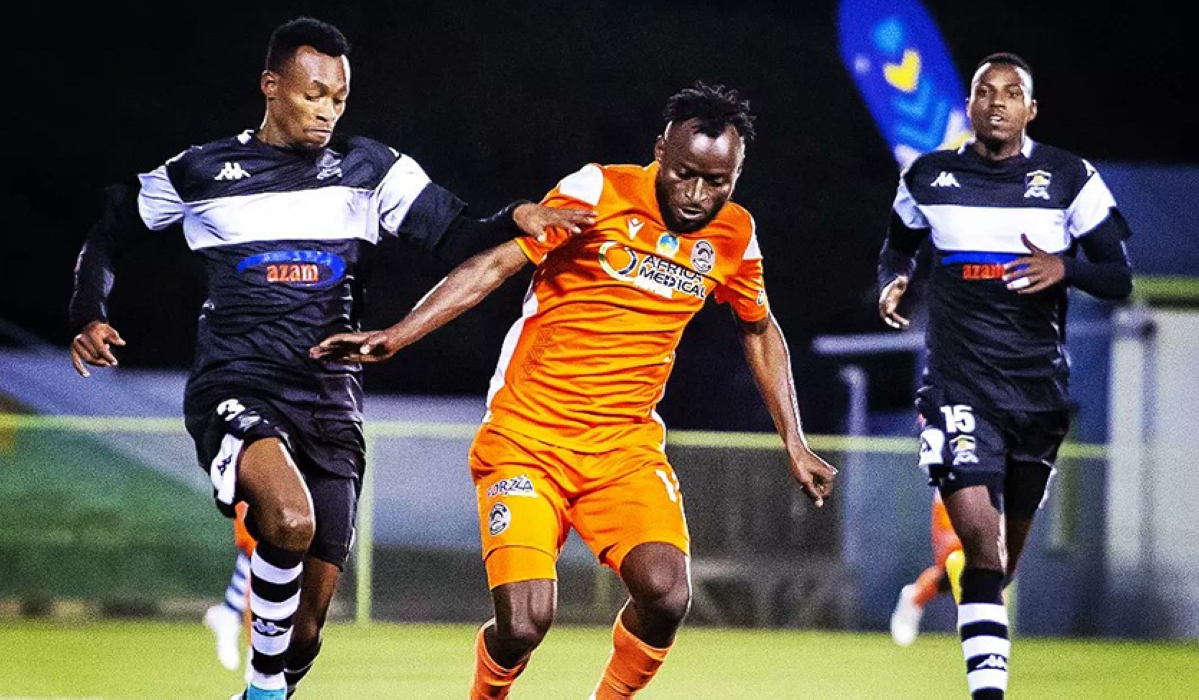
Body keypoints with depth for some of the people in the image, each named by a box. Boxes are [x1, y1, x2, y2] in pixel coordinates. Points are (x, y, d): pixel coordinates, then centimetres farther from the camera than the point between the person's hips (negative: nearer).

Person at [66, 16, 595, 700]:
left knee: (307, 627, 0)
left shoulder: (369, 169, 8)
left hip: (331, 403, 3)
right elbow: (107, 238, 19)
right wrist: (90, 317, 3)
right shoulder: (200, 173, 6)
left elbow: (459, 239, 2)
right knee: (291, 519, -35)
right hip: (236, 390, -3)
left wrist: (515, 219, -18)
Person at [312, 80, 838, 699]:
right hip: (527, 438, -3)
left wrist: (794, 443, 20)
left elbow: (760, 332, 22)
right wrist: (394, 337, -20)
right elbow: (495, 265, -11)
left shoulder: (734, 236, 4)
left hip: (626, 447, 3)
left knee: (666, 594, -23)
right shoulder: (600, 193, -10)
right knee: (524, 622, -18)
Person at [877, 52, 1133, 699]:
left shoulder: (1070, 179, 0)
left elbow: (1119, 277, 0)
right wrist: (891, 283, 0)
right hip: (959, 385, -2)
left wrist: (1065, 268, -20)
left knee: (1007, 549, 13)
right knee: (981, 539, -19)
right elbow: (898, 245, 23)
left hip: (1039, 388, 2)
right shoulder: (927, 178, 4)